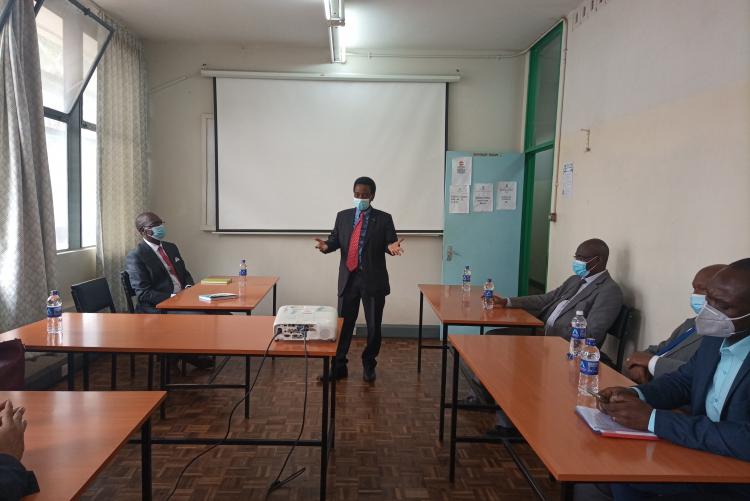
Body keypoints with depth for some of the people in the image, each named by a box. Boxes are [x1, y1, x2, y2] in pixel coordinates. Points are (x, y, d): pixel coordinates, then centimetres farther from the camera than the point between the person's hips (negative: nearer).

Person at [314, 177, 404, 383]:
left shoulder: (384, 219, 0)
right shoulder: (343, 216, 8)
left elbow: (391, 242, -4)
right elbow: (335, 239, 7)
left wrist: (391, 247, -28)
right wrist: (326, 245, -15)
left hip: (373, 279, -2)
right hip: (348, 278, 2)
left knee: (374, 326, 8)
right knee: (343, 323, 8)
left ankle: (369, 366, 27)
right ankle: (338, 366, 20)